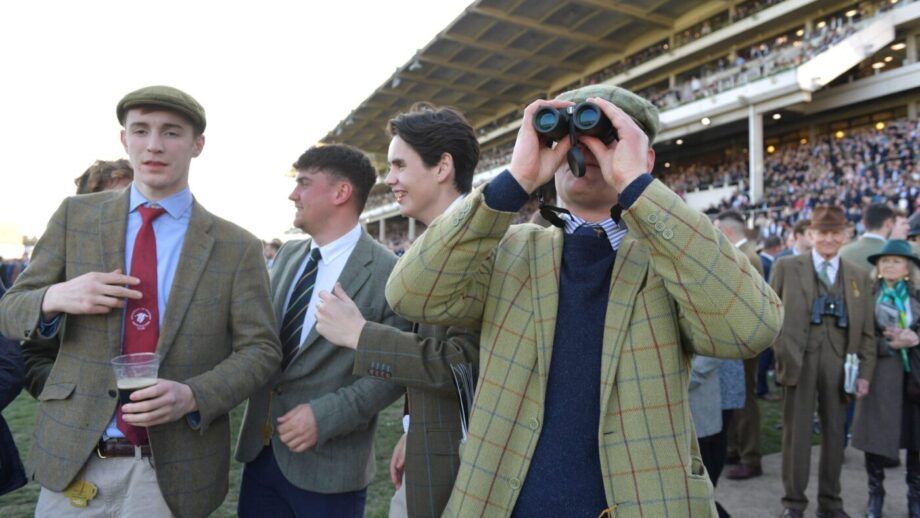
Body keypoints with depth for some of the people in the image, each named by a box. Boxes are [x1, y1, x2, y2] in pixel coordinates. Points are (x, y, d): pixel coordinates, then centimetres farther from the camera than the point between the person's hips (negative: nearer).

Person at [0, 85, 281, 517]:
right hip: (73, 459, 2)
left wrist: (192, 396, -21)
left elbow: (259, 350, -5)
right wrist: (55, 298, -16)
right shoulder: (76, 216, 2)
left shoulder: (237, 247, -5)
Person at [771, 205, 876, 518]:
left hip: (839, 363, 3)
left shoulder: (859, 276, 12)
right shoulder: (786, 268, 3)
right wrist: (782, 352, -7)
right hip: (799, 361, -3)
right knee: (797, 432, 4)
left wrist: (865, 372, 3)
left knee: (834, 432, 11)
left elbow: (866, 330, 10)